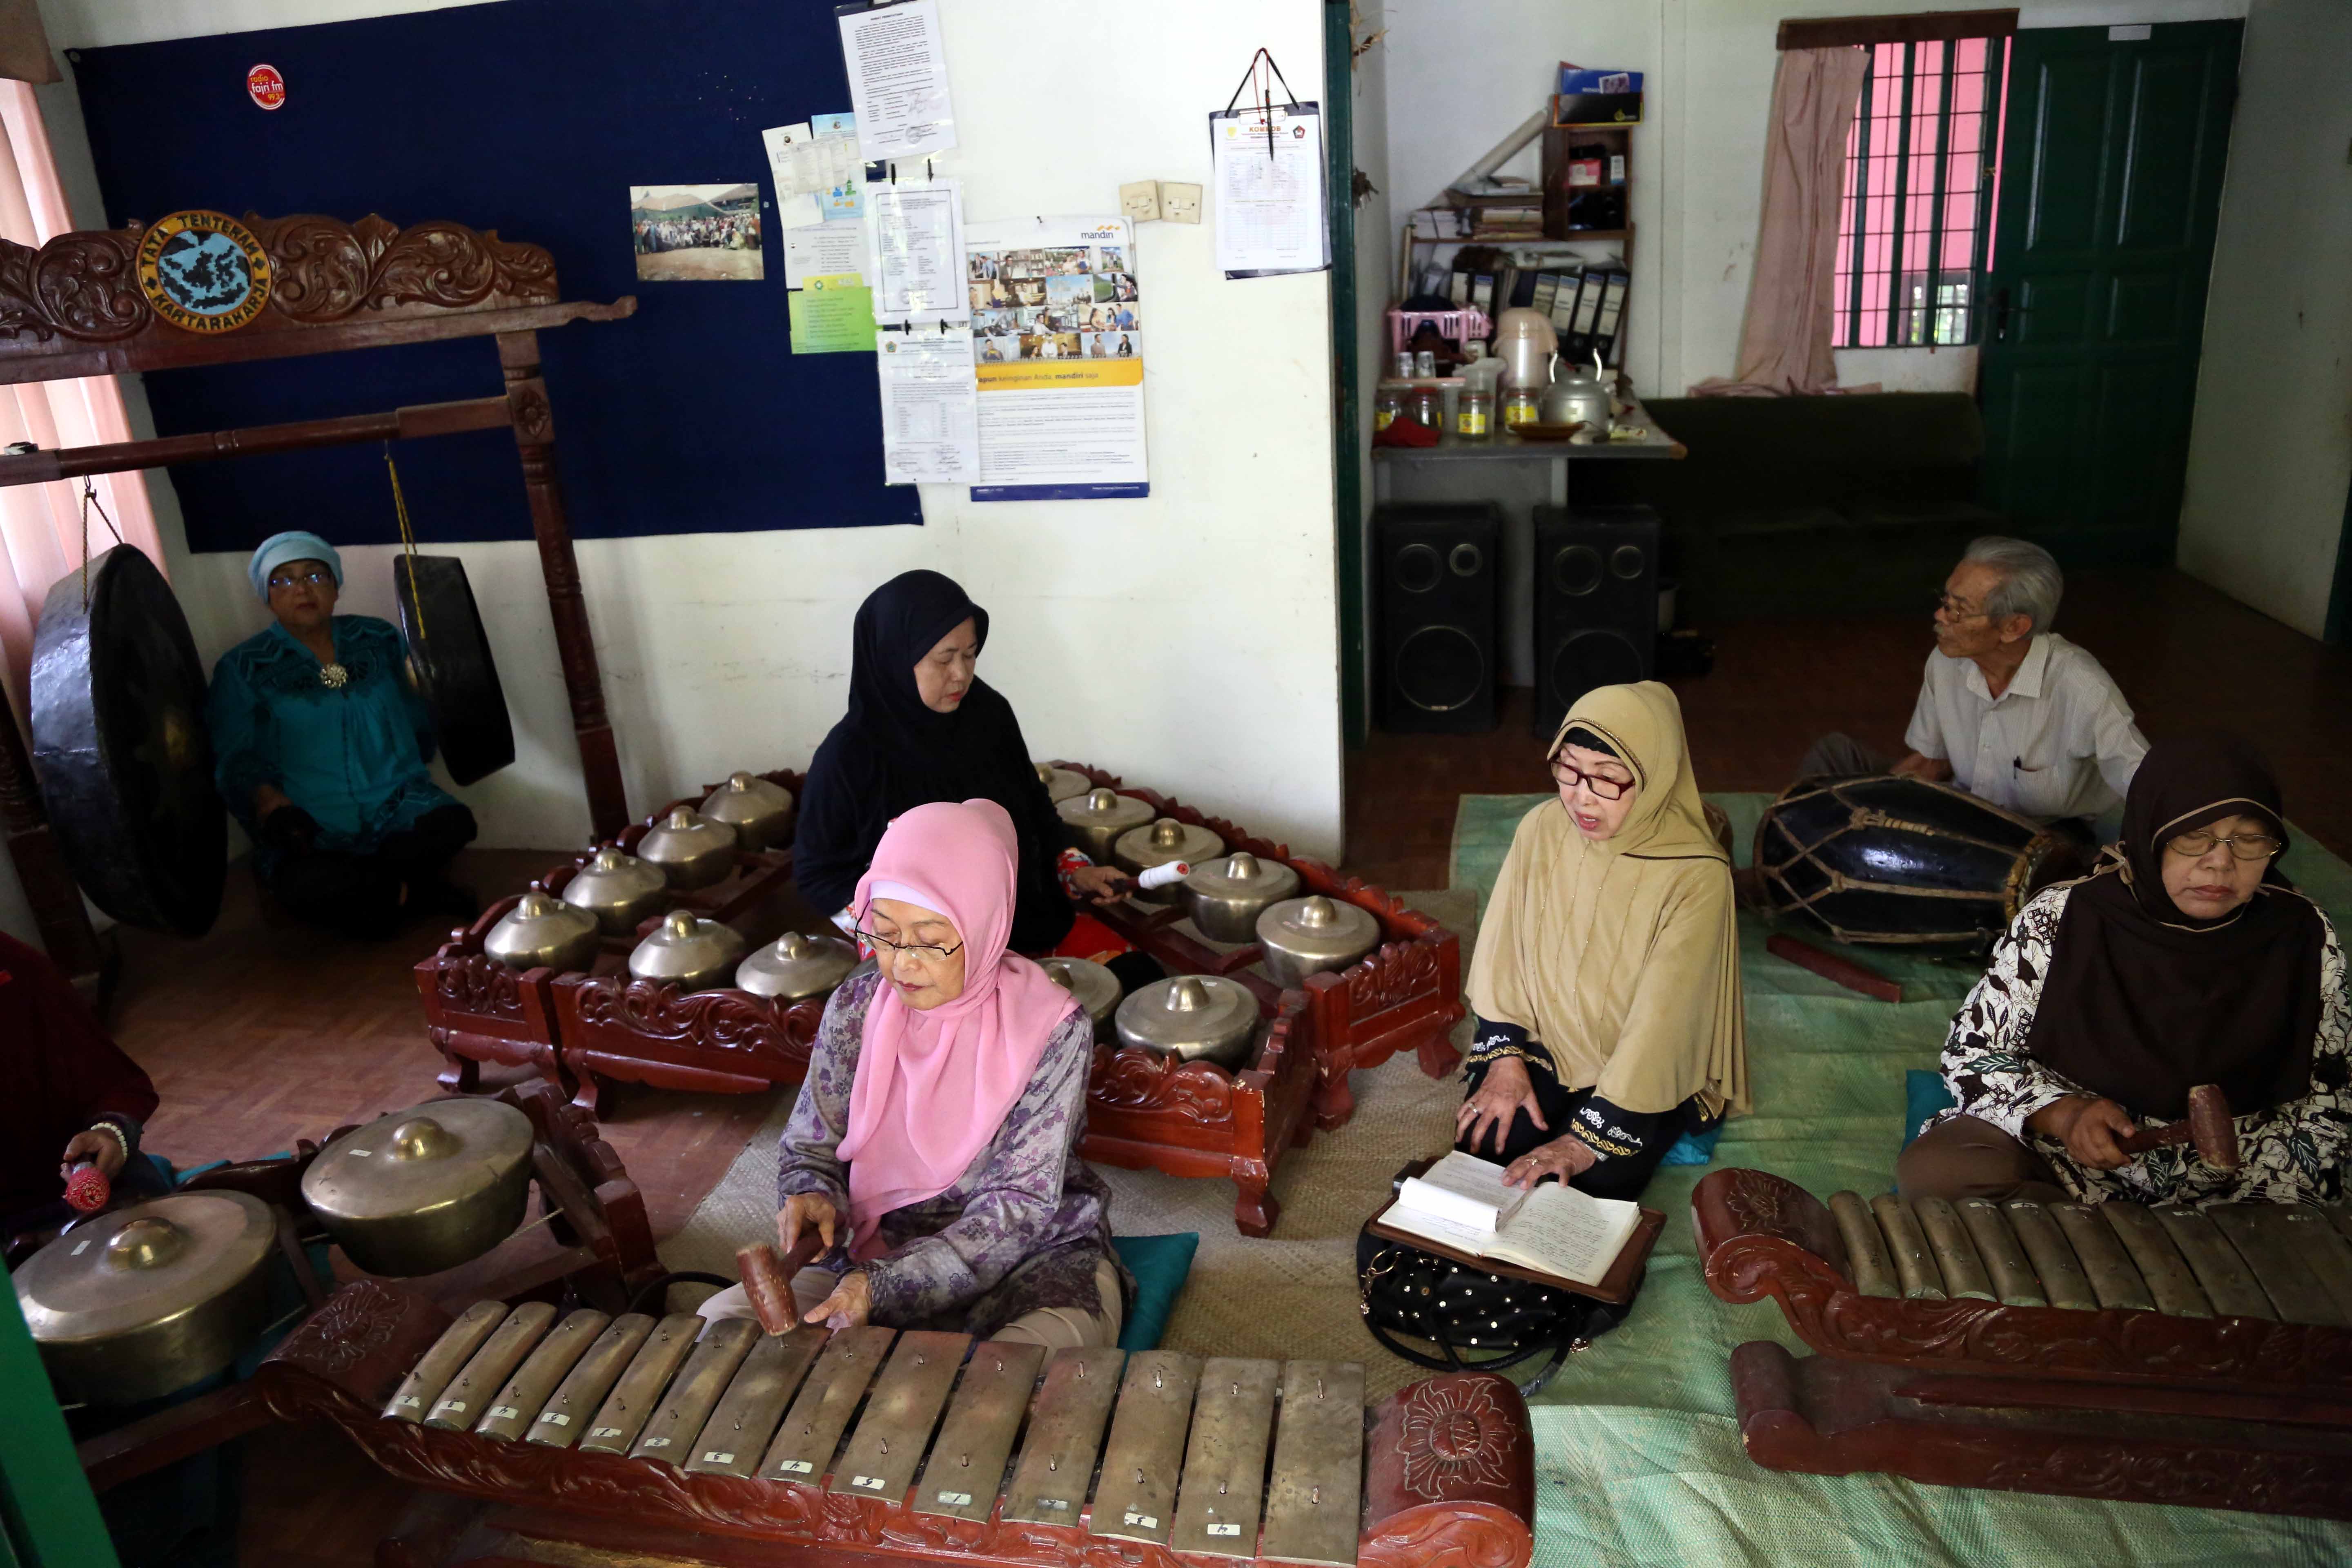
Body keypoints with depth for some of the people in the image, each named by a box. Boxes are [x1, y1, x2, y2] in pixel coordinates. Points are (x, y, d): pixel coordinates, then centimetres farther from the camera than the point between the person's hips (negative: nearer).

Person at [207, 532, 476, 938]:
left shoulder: (380, 639, 12)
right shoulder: (243, 668, 5)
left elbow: (421, 728, 18)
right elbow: (234, 759, -4)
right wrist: (267, 799, -20)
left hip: (399, 810, 2)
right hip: (311, 831, -2)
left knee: (453, 824, -31)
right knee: (302, 884, -35)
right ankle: (416, 891, -14)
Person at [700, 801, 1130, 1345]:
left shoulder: (1053, 1029, -16)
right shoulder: (855, 1010, -4)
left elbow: (1019, 1208, -18)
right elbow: (809, 1150, 8)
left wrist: (882, 1288, -28)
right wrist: (812, 1198, -18)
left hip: (1035, 1260, -4)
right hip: (882, 1251, 4)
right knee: (721, 1320, -16)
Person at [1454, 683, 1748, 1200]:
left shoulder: (1696, 878, -24)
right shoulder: (1542, 829, -12)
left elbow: (1660, 1024, -25)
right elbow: (1503, 956, -2)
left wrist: (1588, 1141, -28)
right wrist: (1505, 1060, -11)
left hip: (1646, 1073, -3)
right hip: (1541, 1042, 3)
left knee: (1586, 1186, -22)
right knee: (1481, 1150, -18)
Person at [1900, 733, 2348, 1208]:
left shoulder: (2306, 941, -3)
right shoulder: (2060, 923, -10)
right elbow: (1974, 1050, -2)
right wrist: (2063, 1114, -20)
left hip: (2231, 1183, 0)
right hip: (2063, 1158, 0)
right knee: (1932, 1167, -28)